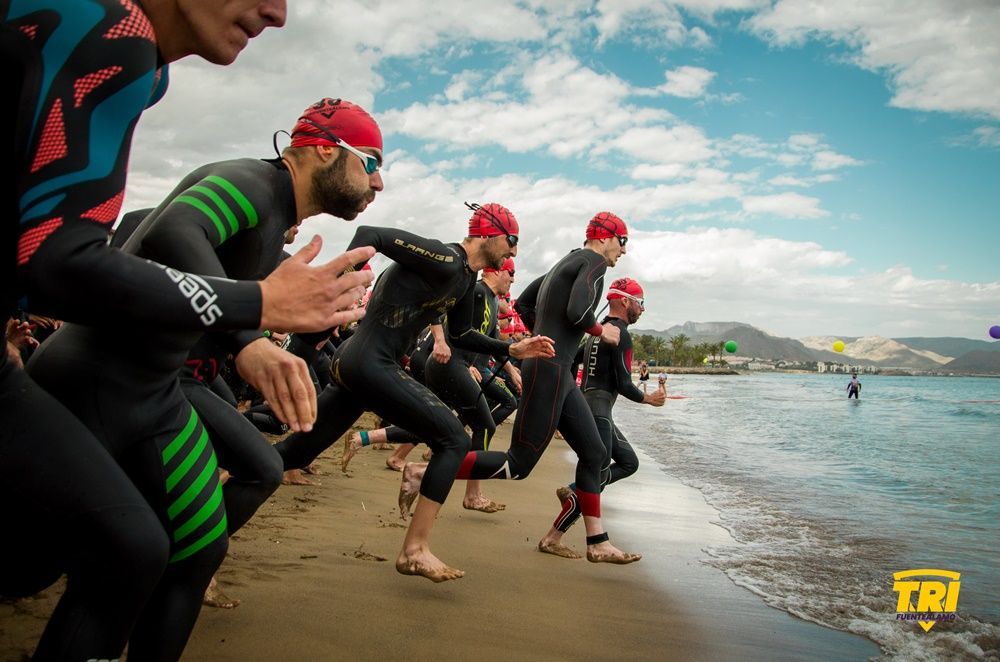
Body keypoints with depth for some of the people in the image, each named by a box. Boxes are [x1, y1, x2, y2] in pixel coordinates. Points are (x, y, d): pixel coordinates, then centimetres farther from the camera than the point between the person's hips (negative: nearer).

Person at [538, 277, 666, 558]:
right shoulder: (620, 333, -11)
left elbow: (569, 362, 23)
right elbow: (623, 384, -15)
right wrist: (649, 399, 1)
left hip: (585, 406, 10)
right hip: (598, 409, -10)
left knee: (629, 462, 16)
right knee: (599, 475, -9)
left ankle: (573, 492, 6)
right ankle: (551, 540, -10)